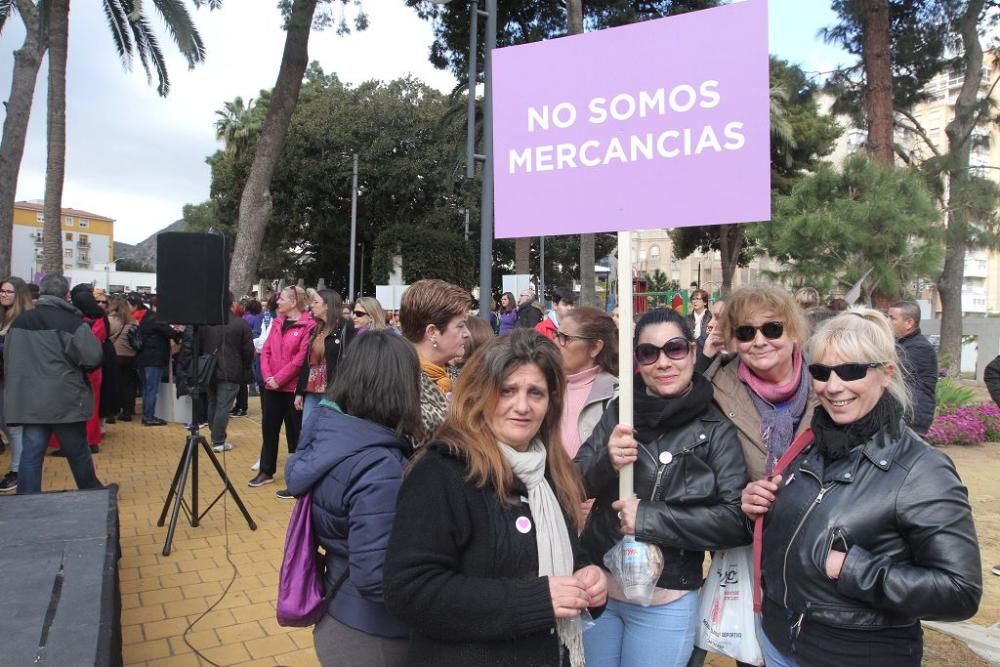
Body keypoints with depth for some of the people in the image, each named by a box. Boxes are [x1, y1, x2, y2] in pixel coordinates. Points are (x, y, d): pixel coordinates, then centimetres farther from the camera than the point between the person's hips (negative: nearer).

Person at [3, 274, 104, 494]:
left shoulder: (19, 321, 7)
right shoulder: (73, 322, -13)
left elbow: (7, 359, 17)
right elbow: (93, 359, -15)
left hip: (29, 400, 4)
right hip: (66, 400, -4)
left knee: (31, 452, 8)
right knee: (77, 451, 10)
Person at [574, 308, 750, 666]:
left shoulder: (717, 431, -10)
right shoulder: (619, 411, -3)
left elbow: (738, 521, -16)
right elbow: (576, 484, -3)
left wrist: (650, 518, -21)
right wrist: (607, 463, -24)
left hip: (665, 601, -2)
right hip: (597, 584, 3)